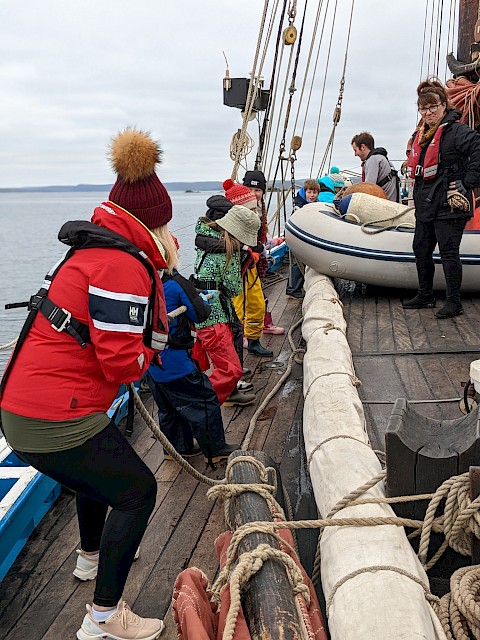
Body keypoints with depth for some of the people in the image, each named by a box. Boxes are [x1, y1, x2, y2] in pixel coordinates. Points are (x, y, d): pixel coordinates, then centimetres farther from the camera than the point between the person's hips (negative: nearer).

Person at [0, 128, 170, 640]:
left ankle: (91, 556, 56)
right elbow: (123, 363, -20)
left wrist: (155, 275, 8)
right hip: (55, 421, -10)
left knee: (100, 469, 33)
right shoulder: (123, 265, -19)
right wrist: (145, 355, 0)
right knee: (137, 490, 5)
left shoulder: (93, 249, 13)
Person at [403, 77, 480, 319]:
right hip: (425, 204, 9)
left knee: (448, 252, -5)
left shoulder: (457, 131, -12)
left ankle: (454, 301, 5)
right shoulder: (420, 135, 15)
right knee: (421, 250, 14)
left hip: (449, 205, -9)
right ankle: (425, 296, 29)